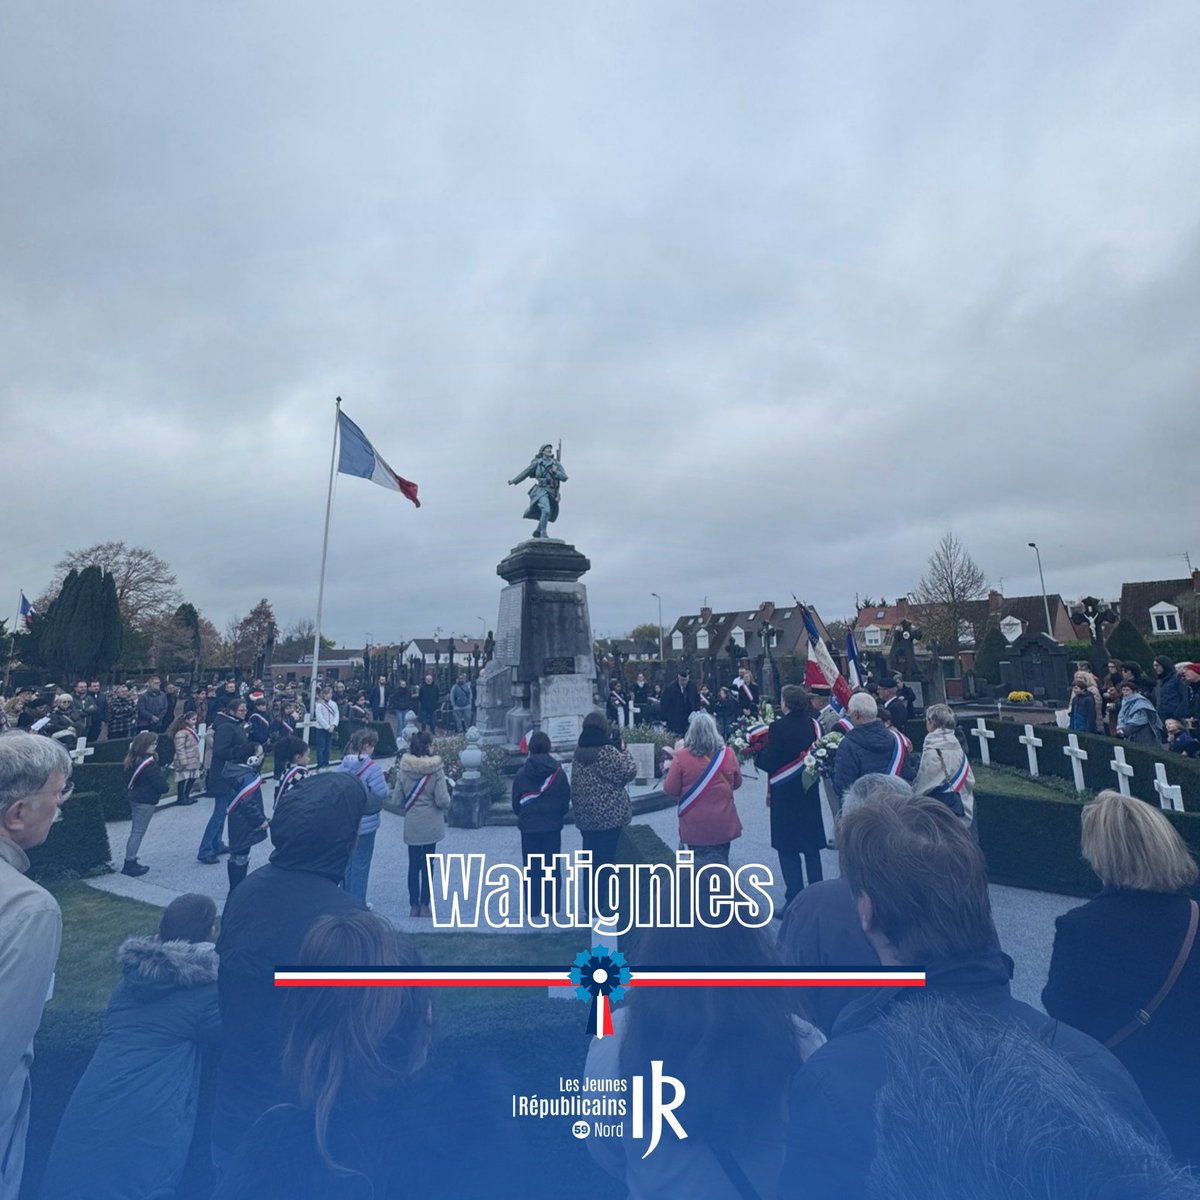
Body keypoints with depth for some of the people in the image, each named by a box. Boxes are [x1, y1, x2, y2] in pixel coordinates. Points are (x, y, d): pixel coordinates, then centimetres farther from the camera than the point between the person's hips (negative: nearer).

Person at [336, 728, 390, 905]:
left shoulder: (342, 765, -4)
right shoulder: (372, 767, -23)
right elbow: (382, 793, -21)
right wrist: (384, 782, -2)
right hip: (365, 823, -6)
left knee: (348, 861, 21)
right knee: (361, 864, 8)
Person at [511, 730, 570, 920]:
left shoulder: (521, 774, -9)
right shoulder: (558, 772, -9)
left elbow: (515, 803, -1)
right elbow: (566, 801, -2)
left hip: (529, 827, 0)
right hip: (553, 826, 0)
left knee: (531, 869, 11)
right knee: (553, 867, 12)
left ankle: (533, 910, 16)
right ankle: (553, 908, 18)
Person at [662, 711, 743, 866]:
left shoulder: (681, 756, -14)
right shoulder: (728, 754, -7)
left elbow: (670, 789, -8)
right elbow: (737, 783, 8)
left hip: (694, 826, -2)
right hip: (722, 825, 2)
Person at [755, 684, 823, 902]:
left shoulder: (778, 726, -19)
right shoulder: (813, 724, -4)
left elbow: (769, 763, -19)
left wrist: (756, 756, 0)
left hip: (785, 794, -5)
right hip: (810, 792, 6)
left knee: (788, 848, 6)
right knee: (811, 846, 19)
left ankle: (794, 899, 11)